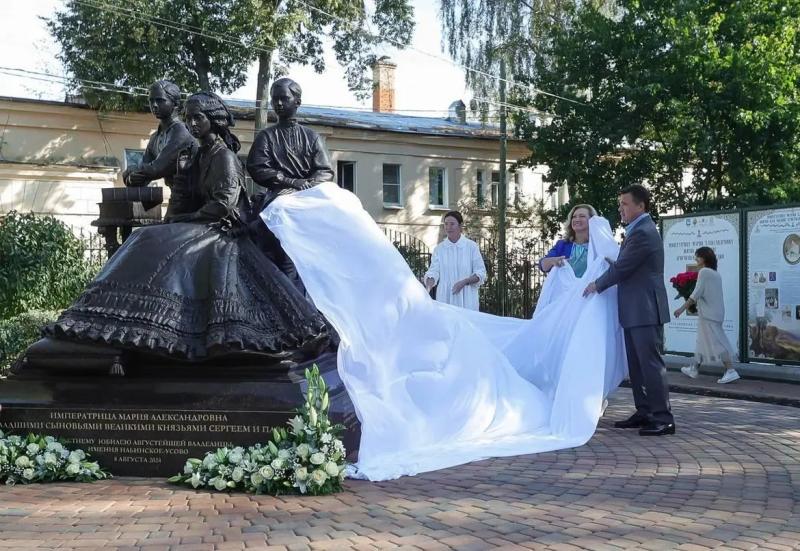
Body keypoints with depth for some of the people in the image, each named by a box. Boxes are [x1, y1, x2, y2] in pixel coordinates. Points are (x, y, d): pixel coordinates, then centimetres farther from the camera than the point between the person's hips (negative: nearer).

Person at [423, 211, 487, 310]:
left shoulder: (471, 246, 2)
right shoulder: (439, 249, 7)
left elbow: (481, 273, 1)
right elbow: (433, 272, 0)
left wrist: (464, 282, -14)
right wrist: (428, 286, -20)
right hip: (445, 300, 2)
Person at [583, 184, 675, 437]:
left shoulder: (642, 232, -15)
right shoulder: (639, 230, 17)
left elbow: (621, 267, -16)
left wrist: (596, 285, -3)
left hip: (645, 311, -10)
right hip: (635, 311, 10)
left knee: (651, 364, -8)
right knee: (637, 365, 12)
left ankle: (663, 418, -6)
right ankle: (644, 413, 18)